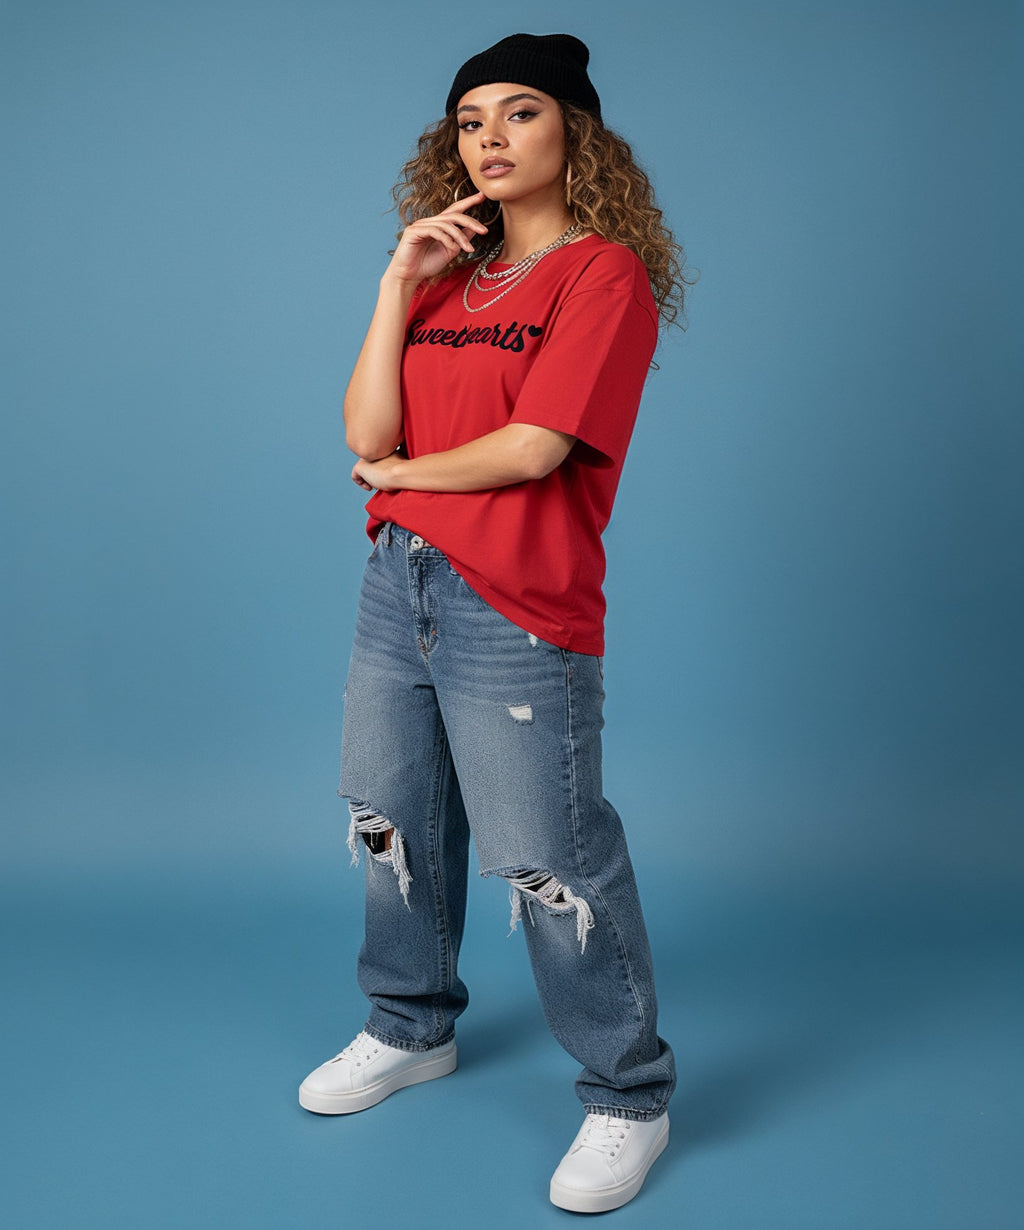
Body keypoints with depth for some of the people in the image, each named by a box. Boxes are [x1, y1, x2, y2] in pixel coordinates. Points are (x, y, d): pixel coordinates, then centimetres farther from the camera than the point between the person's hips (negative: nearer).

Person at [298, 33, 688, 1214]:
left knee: (550, 863, -2)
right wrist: (397, 285, -4)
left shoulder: (605, 272, -6)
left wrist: (399, 473, -1)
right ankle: (411, 1030, 39)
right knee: (393, 824, 17)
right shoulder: (445, 279, 13)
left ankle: (628, 1097, 16)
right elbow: (367, 433, 2)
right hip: (398, 584, 7)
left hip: (516, 613, -7)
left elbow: (533, 446, -16)